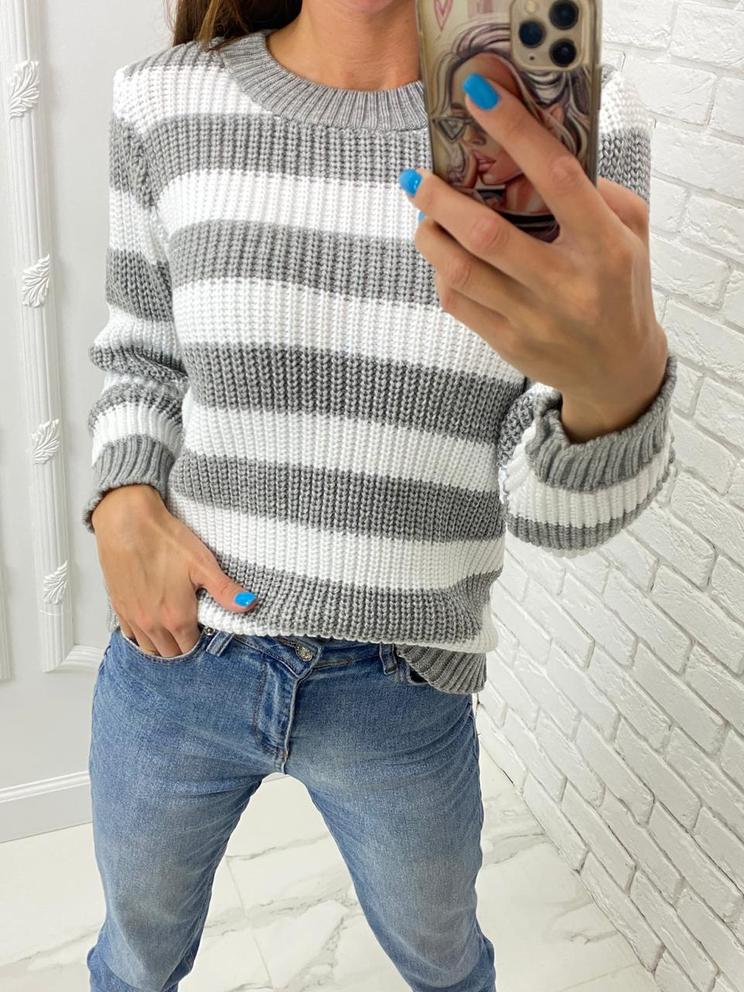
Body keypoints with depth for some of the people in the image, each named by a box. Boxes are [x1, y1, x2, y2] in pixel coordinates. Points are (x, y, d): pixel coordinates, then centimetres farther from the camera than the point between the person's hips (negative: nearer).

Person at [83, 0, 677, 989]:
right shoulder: (165, 102, -7)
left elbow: (559, 509, -15)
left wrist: (622, 381, -37)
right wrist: (123, 505, -13)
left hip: (404, 692, 0)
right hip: (174, 652, 1)